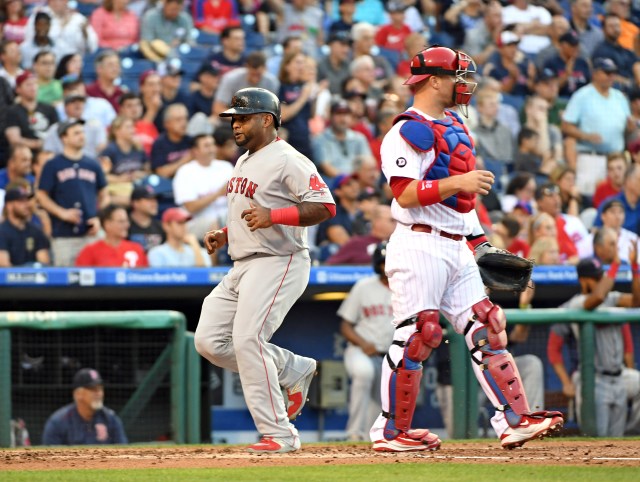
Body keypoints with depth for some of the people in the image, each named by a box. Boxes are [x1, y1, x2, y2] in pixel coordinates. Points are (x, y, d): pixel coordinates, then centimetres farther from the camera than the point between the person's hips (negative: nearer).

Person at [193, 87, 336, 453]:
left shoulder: (287, 160, -12)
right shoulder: (244, 162, 18)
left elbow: (325, 206, -21)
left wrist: (273, 216, -29)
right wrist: (224, 235, 13)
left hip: (279, 263, -10)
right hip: (243, 268, 10)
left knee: (247, 341, -20)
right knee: (209, 341, 3)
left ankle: (280, 435, -14)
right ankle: (294, 369, 17)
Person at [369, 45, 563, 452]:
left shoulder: (454, 127, 20)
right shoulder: (410, 130, -10)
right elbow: (405, 193, -20)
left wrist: (480, 242, 23)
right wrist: (458, 182, -25)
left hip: (457, 249, 9)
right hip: (420, 246, -9)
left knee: (487, 329, 3)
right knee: (416, 335, -8)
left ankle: (515, 420, 2)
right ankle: (392, 432, 0)